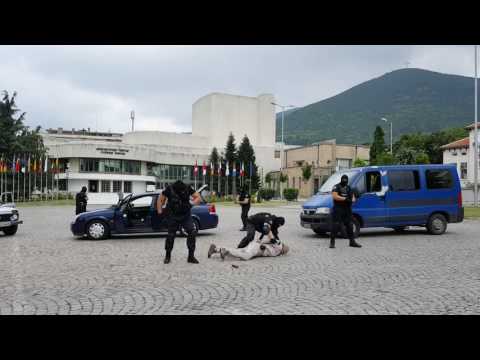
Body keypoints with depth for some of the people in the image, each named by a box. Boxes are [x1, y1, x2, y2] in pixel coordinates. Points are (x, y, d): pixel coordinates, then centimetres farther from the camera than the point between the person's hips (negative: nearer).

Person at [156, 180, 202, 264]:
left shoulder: (188, 188, -11)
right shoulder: (169, 189, -14)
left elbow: (198, 197, -5)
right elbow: (160, 199, -1)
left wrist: (192, 203, -24)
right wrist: (160, 211, -7)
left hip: (186, 215, 1)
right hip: (173, 217, -1)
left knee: (191, 233, -8)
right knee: (171, 235, 3)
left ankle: (191, 256, 2)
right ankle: (167, 256, 22)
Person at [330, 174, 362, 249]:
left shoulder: (349, 188, 17)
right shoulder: (336, 187, -3)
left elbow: (353, 197, 15)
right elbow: (335, 196, -17)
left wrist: (352, 199, -10)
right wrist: (345, 199, -24)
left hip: (347, 210, 7)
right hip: (338, 210, -6)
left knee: (349, 225, 12)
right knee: (335, 225, -8)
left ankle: (352, 241, 23)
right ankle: (332, 242, -3)